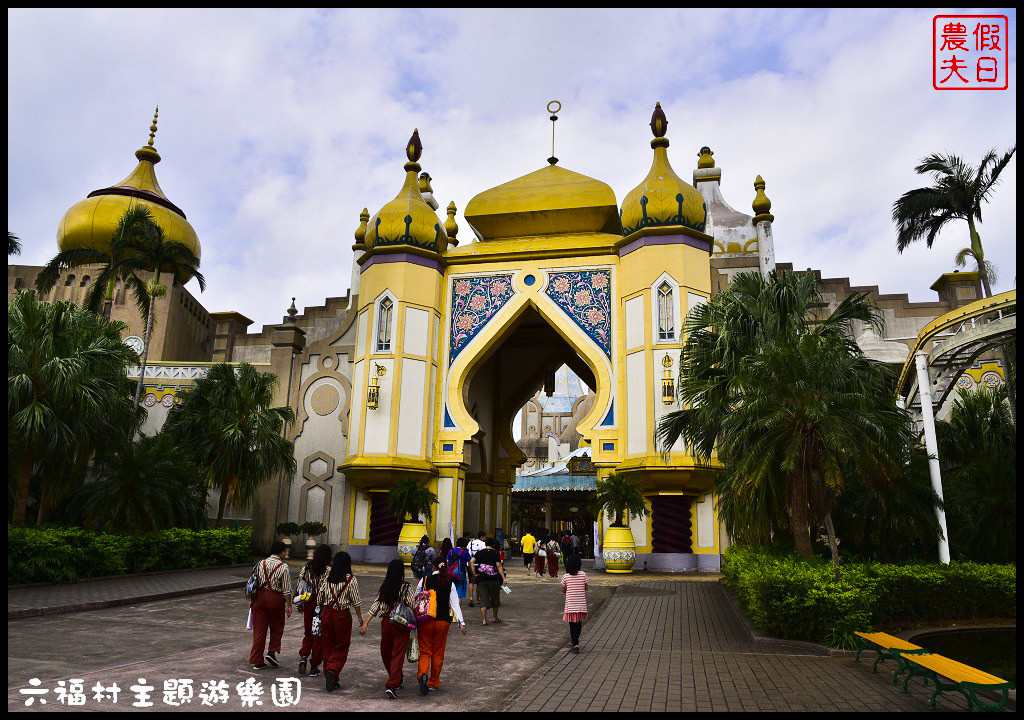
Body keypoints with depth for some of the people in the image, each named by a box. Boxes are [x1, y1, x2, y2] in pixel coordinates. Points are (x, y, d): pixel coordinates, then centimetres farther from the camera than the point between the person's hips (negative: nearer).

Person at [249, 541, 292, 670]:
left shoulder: (260, 564, 5)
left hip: (260, 596, 4)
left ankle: (257, 661, 13)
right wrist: (289, 606, -4)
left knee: (259, 630, 9)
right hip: (276, 598, -4)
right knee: (277, 628, 16)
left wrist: (252, 600, 16)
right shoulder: (283, 567, -9)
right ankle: (271, 652, 5)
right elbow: (287, 589, -9)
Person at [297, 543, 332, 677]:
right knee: (319, 637, 8)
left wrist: (300, 603, 13)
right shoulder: (328, 571, -13)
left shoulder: (307, 568, 2)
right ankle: (314, 667, 14)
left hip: (308, 605, 4)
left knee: (308, 633, 21)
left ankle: (303, 656, 0)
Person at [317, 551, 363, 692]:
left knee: (328, 646, 14)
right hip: (342, 615, -4)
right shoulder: (351, 580, -9)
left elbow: (319, 597, 6)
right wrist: (360, 617, 5)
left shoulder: (327, 578, 1)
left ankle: (331, 680, 20)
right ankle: (332, 670, -16)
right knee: (341, 647, 8)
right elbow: (356, 602, -6)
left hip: (326, 613, 4)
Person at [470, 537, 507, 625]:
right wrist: (503, 578, -10)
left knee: (483, 599, 4)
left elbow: (471, 561, -7)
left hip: (481, 579, 2)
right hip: (493, 578, -2)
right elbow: (499, 565, -11)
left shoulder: (480, 552, 4)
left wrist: (474, 573, -4)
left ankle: (483, 620, -3)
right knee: (495, 598, 16)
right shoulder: (495, 553, -4)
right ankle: (495, 617, 27)